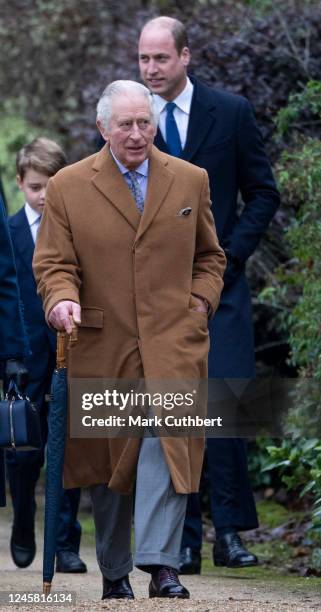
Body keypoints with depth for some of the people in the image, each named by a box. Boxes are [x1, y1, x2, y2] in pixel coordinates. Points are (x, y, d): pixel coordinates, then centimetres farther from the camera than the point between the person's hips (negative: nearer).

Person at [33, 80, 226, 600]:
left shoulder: (190, 181, 9)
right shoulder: (68, 187, 3)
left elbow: (210, 256, 20)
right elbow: (54, 263, 1)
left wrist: (200, 301, 3)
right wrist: (63, 299, -20)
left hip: (173, 342, 0)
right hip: (101, 347, 0)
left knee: (166, 444, -17)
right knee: (106, 458, 8)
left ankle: (160, 564, -21)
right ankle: (113, 572, 19)